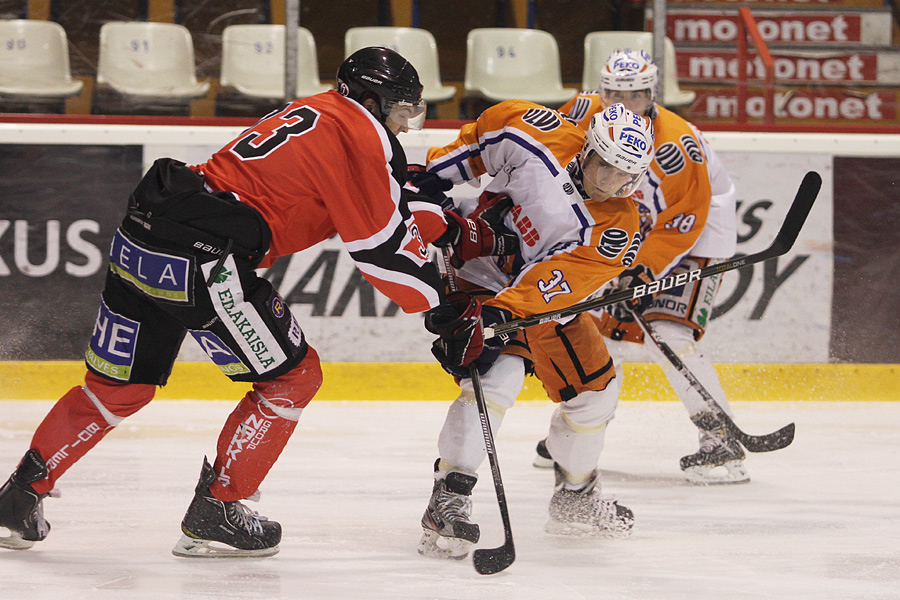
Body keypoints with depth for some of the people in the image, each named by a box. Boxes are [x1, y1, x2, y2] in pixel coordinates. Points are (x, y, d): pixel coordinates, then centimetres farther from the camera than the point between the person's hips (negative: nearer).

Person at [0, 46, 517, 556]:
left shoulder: (315, 113, 24)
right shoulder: (360, 133, -4)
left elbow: (389, 201, 33)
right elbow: (380, 245, -5)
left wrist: (457, 232, 29)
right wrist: (438, 302, 6)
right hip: (199, 258, -9)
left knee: (120, 385, 20)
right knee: (292, 376, 6)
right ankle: (214, 514, 8)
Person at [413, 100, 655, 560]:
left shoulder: (618, 226, -18)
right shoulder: (542, 139, -21)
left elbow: (560, 278, -32)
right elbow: (492, 122, 0)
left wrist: (503, 311, -45)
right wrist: (438, 170, -3)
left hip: (544, 301, 5)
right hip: (476, 275, -5)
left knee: (594, 385, 9)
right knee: (498, 375, -28)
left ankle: (574, 497, 33)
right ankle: (448, 500, -29)